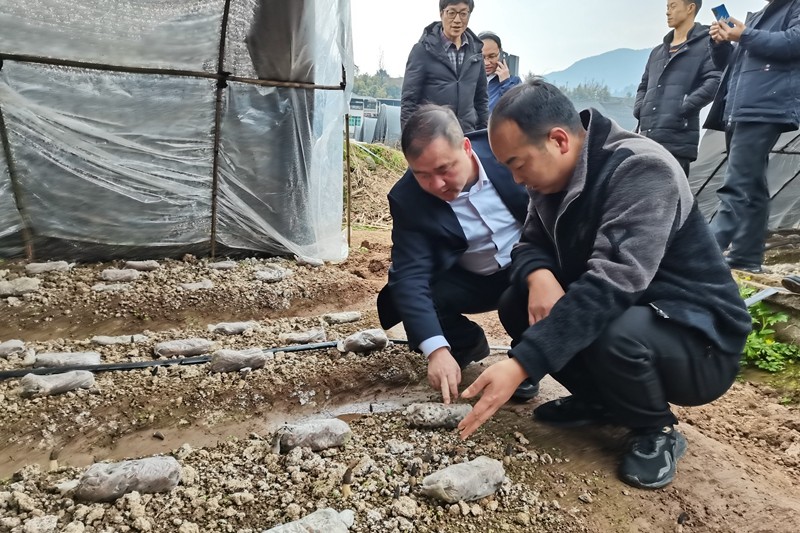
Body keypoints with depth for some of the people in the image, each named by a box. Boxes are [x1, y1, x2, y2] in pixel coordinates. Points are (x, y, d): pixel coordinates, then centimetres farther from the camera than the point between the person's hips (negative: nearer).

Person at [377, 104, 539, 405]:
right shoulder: (407, 199, -21)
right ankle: (467, 343, 9)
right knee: (396, 302, -21)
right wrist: (437, 349, -40)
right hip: (470, 280, 1)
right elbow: (410, 276, -28)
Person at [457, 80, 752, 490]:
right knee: (517, 304, -10)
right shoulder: (554, 177, -2)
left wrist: (520, 364, -42)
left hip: (698, 336, -7)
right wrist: (540, 276, -23)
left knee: (613, 334, -37)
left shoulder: (641, 170, -26)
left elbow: (609, 287, -36)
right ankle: (599, 400, 10)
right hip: (625, 311, 7)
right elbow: (530, 244, 3)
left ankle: (656, 431, -3)